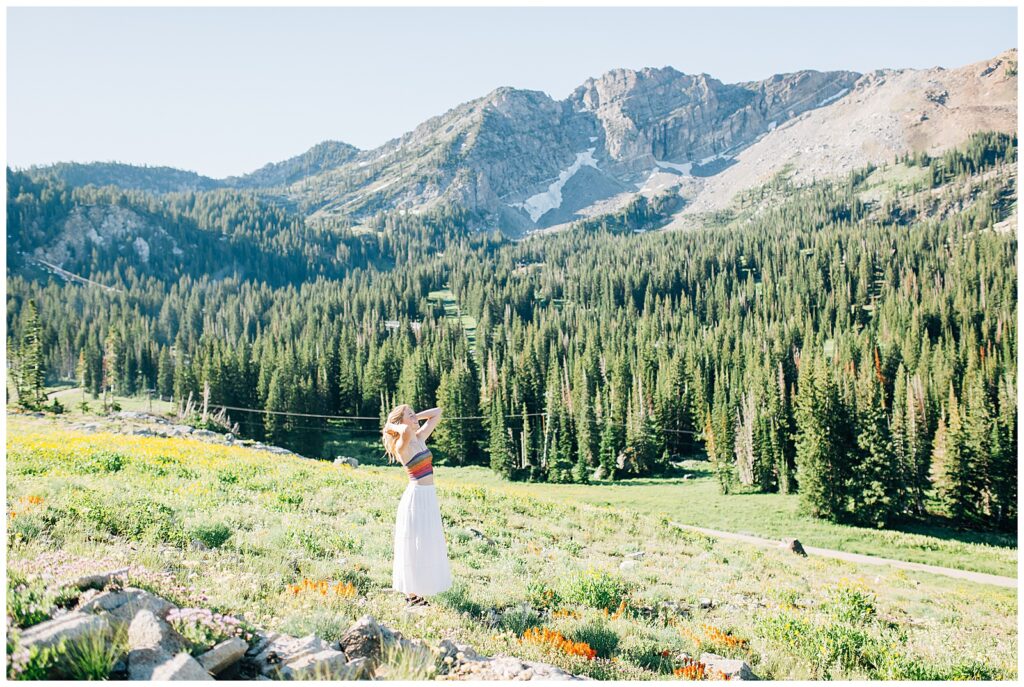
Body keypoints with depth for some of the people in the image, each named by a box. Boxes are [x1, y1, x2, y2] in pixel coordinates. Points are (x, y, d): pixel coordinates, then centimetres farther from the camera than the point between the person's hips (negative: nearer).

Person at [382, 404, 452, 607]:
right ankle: (412, 595, 9)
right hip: (416, 497, -8)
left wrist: (415, 418, 7)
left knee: (427, 546, 14)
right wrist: (392, 426, -19)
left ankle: (416, 591, 25)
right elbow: (405, 431, -39)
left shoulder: (420, 438, 8)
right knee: (414, 547, 0)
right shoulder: (402, 445, -15)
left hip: (429, 497, 8)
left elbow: (437, 412, 16)